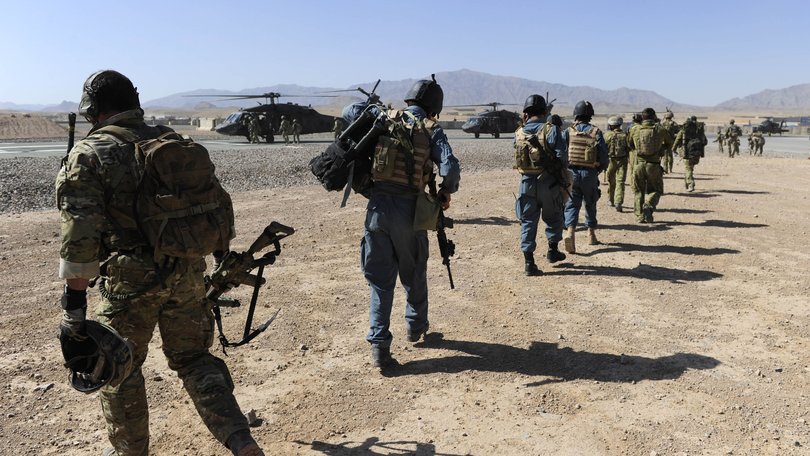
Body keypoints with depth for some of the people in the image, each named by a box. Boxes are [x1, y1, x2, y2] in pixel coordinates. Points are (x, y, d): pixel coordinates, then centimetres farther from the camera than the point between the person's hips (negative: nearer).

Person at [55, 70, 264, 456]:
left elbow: (80, 237, -15)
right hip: (188, 274, 5)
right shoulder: (176, 142, 7)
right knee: (193, 358, 17)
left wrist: (74, 306, -11)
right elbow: (220, 205, 10)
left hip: (130, 281, -4)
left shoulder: (89, 155, -7)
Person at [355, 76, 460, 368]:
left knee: (380, 279, 10)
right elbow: (450, 168, -12)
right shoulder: (430, 129, -1)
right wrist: (446, 192, 6)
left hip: (377, 207, 2)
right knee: (414, 274, 20)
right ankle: (416, 327, 39)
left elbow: (349, 112, 10)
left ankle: (379, 346, 5)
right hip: (408, 210, -2)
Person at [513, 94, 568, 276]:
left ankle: (529, 262, 3)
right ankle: (552, 251, 31)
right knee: (553, 218, 19)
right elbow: (562, 155, -13)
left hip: (527, 183, 3)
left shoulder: (519, 133, 2)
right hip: (549, 183, -2)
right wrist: (564, 179, 2)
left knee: (528, 222, 6)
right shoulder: (551, 130, -10)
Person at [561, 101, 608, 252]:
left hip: (571, 173, 0)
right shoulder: (596, 132, -1)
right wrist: (599, 169, 15)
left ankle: (570, 233, -21)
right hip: (590, 174, 0)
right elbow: (604, 155, -3)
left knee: (572, 205, 1)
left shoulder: (568, 132, -1)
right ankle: (591, 235, 28)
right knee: (590, 204, 17)